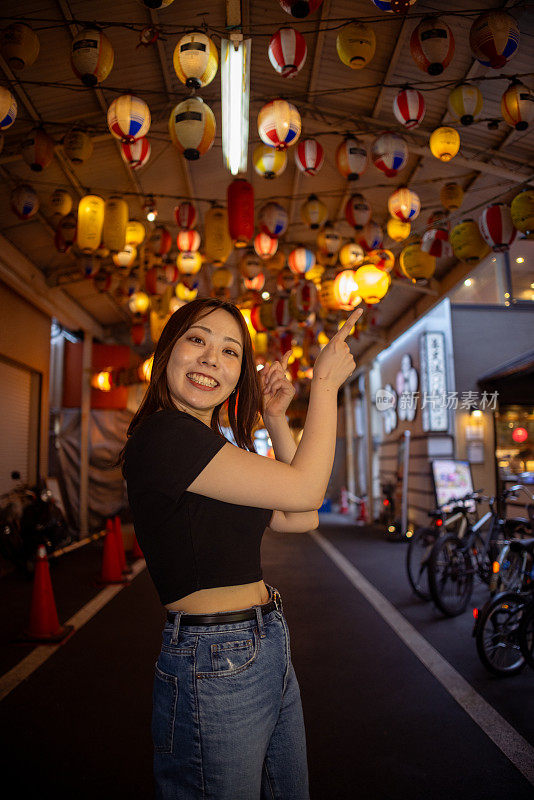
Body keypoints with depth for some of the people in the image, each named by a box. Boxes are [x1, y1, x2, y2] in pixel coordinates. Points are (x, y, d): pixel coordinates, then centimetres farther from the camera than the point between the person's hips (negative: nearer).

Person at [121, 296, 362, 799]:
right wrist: (325, 381, -10)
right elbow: (304, 489, -21)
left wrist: (276, 420, 3)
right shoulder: (162, 434, -20)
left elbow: (301, 520, 8)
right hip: (214, 668, -9)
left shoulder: (212, 447, 10)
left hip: (266, 652, 9)